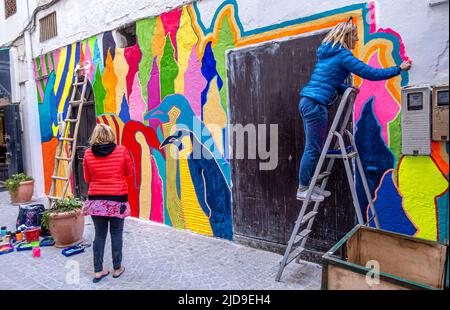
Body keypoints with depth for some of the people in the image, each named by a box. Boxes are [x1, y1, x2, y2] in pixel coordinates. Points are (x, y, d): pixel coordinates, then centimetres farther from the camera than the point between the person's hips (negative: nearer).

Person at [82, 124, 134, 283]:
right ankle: (117, 268, 24)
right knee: (116, 235, 11)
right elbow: (129, 173, 6)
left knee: (99, 235, 12)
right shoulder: (122, 151, -7)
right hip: (117, 200, -2)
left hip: (96, 200, 2)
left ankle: (98, 271, 21)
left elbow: (87, 179, 9)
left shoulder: (88, 154, -2)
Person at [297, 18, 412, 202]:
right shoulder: (342, 55, -6)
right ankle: (303, 190, 2)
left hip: (306, 101, 9)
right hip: (316, 104, -9)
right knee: (314, 148, -5)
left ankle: (310, 185, 18)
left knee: (315, 147, 12)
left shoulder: (326, 54, 21)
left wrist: (346, 89, 12)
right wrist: (399, 69, 5)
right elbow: (370, 73, -7)